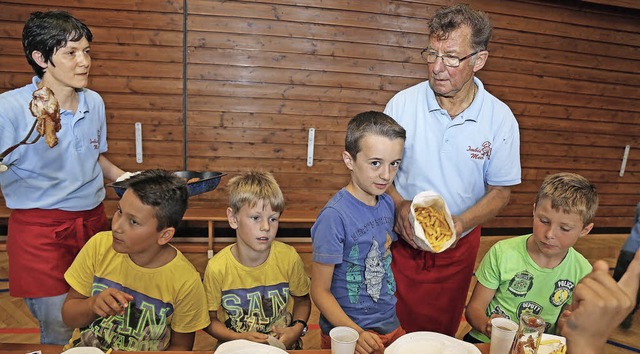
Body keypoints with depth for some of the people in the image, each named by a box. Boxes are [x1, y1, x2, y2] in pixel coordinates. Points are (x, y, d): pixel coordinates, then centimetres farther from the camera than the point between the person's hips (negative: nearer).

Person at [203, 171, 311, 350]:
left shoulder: (289, 258, -9)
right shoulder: (217, 268, -13)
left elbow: (302, 300, 7)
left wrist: (297, 329, -9)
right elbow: (210, 319, -1)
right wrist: (240, 339, -15)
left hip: (282, 346, 2)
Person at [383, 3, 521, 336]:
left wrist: (461, 223, -21)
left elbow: (500, 191, -3)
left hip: (457, 248, 1)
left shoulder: (500, 118, -10)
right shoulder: (402, 103, -12)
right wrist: (400, 205, -22)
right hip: (401, 242, 0)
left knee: (441, 333, 21)